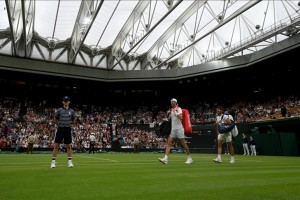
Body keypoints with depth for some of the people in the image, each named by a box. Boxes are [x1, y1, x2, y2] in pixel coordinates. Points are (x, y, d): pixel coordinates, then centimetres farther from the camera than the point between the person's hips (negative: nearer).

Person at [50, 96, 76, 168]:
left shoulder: (71, 111, 7)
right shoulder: (59, 110, 1)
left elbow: (73, 121, 18)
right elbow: (55, 120, 10)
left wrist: (68, 123, 6)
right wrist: (60, 124, 3)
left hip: (68, 129, 2)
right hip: (60, 129, -1)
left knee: (68, 146, 6)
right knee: (56, 146, 0)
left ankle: (70, 161, 14)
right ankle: (53, 162, 8)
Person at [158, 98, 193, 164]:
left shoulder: (178, 109, -6)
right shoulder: (171, 110, 13)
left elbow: (180, 117, -22)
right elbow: (169, 118, 21)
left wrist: (175, 112, -21)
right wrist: (168, 114, 4)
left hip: (179, 128, -6)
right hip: (172, 129, 6)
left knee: (183, 143, 1)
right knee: (168, 142, -6)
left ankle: (189, 158, 17)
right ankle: (165, 158, -12)